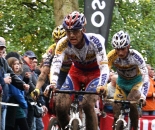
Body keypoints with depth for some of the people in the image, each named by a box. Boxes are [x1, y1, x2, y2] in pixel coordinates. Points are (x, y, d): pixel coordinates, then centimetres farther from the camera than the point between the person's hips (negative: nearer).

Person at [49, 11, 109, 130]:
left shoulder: (95, 41, -31)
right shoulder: (63, 44, -24)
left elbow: (104, 66, -37)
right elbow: (55, 65, -33)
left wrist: (101, 86, -55)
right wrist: (52, 84, -52)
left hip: (94, 74, -3)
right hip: (76, 73, 3)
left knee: (88, 105, -29)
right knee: (61, 106, -18)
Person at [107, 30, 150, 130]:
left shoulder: (135, 56, -32)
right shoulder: (112, 56, -26)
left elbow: (145, 77, -34)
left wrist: (143, 96, -46)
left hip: (136, 82, -3)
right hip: (122, 83, 3)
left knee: (132, 104, -27)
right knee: (117, 110, -10)